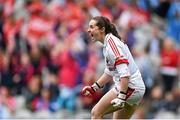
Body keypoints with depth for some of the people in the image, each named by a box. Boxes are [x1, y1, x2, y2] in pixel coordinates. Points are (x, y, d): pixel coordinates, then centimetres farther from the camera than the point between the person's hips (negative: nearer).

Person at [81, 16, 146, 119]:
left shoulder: (111, 41, -15)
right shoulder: (109, 42, 15)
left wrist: (121, 97, -28)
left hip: (128, 86, -10)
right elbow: (110, 71, 27)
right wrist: (94, 87, 25)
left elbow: (124, 72, -24)